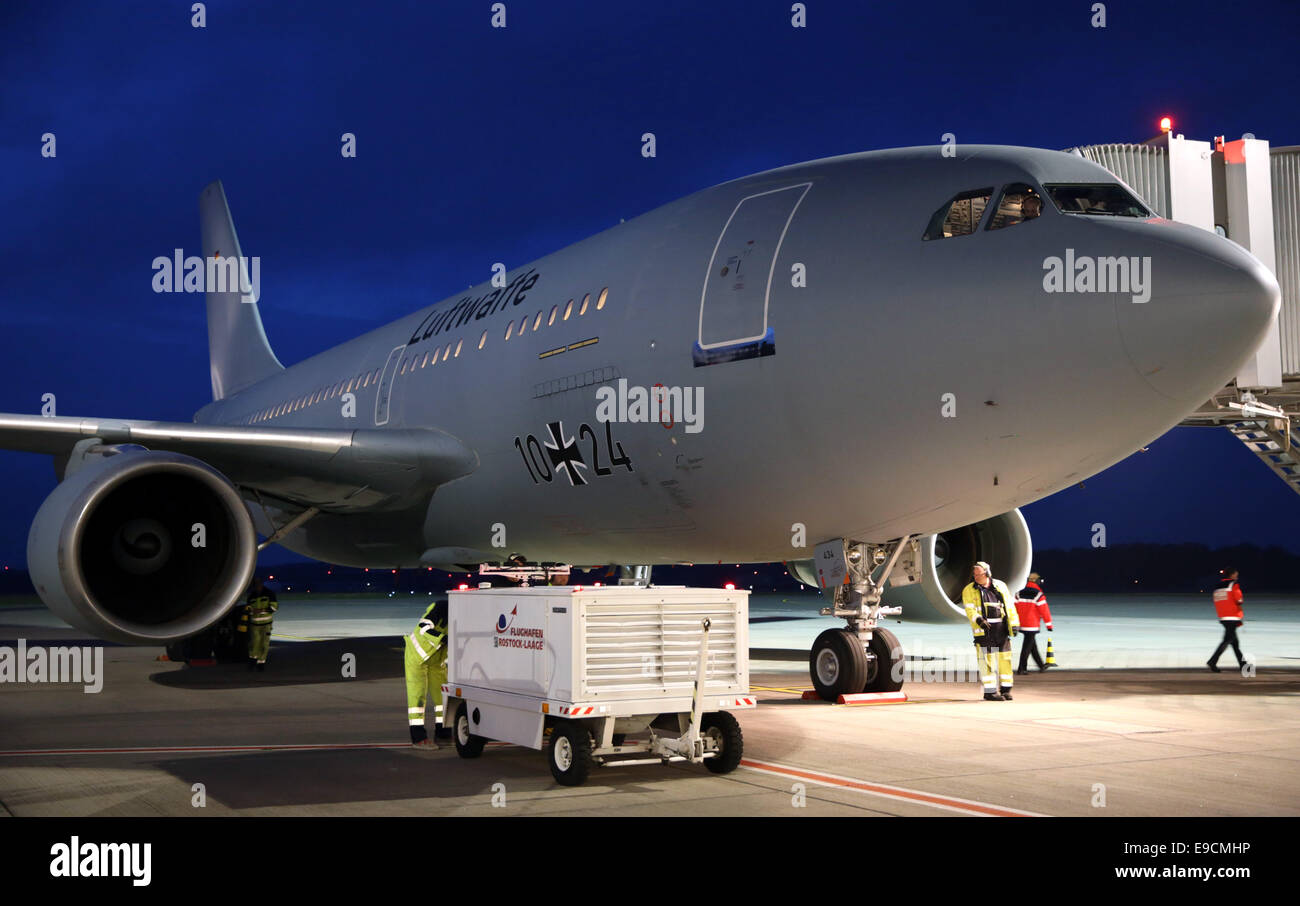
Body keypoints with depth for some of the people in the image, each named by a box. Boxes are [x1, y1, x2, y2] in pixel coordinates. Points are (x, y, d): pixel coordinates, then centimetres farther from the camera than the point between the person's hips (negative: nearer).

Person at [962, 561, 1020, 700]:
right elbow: (969, 609, -7)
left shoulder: (1000, 586, 12)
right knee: (987, 660, -6)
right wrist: (978, 620, -25)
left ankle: (1005, 689, 17)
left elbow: (1009, 606, 13)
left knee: (1005, 659, 5)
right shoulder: (969, 590, 3)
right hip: (983, 629, -3)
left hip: (1002, 629, 3)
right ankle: (989, 691, -1)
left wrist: (1014, 623, 5)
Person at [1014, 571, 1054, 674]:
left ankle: (1041, 665, 32)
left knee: (1033, 646, 19)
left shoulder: (1019, 594, 6)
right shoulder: (1039, 595, -11)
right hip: (1032, 626, -7)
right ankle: (1021, 669, -3)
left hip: (1022, 624, 7)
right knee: (1027, 647, -3)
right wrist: (1049, 625, -1)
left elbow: (1014, 609, 9)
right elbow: (1044, 611, -9)